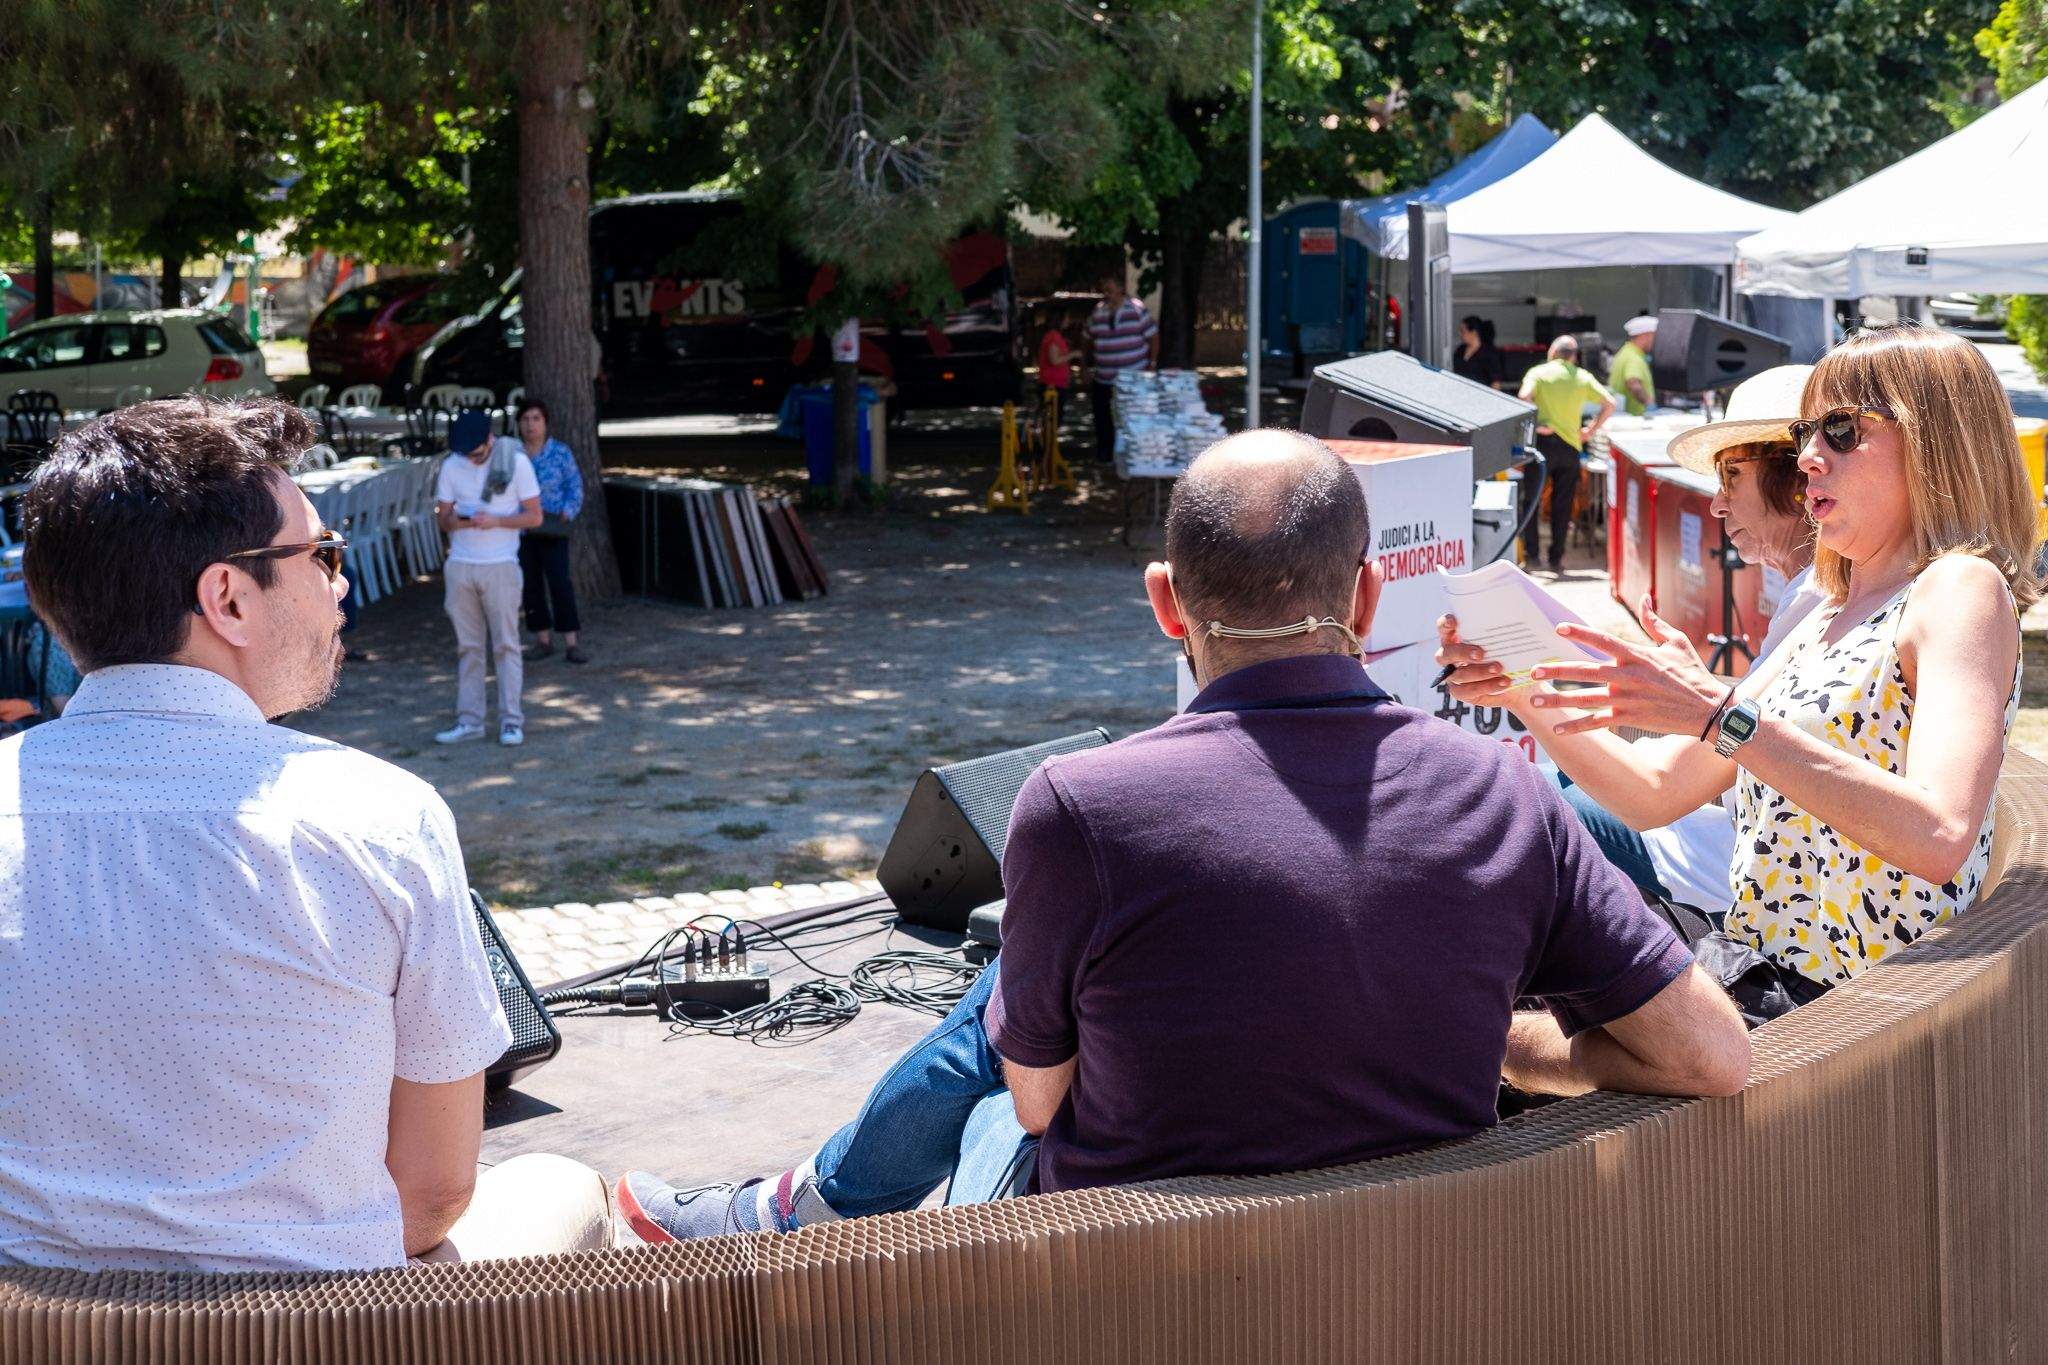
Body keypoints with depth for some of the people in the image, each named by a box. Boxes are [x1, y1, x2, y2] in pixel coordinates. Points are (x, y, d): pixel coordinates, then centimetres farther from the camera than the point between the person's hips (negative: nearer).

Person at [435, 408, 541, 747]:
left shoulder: (515, 462, -5)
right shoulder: (451, 466, 5)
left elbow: (534, 516, -4)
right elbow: (443, 516, 9)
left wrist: (495, 521, -19)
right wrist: (459, 521, -15)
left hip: (500, 566, -3)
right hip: (461, 566, 3)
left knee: (506, 645, -2)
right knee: (467, 646, 5)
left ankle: (511, 720, 1)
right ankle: (468, 719, 8)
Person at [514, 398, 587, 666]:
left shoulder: (561, 453, -2)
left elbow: (575, 489, -1)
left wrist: (564, 516, -15)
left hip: (551, 531, -3)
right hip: (519, 531, 3)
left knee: (560, 583, -9)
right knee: (531, 585, 5)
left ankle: (571, 644, -7)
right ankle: (543, 641, 15)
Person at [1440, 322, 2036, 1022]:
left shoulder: (1961, 587, -10)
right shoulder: (1829, 622, 17)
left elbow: (1939, 838, -27)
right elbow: (1655, 792, 15)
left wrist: (1719, 713, -31)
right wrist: (1530, 697, -1)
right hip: (1754, 976, 8)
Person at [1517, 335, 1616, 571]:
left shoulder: (1539, 372, 0)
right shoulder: (1583, 377, 7)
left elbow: (1525, 396, -19)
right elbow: (1610, 404, 2)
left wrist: (1535, 425, -11)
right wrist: (1592, 430, 8)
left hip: (1543, 442, -2)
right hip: (1571, 445, 2)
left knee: (1530, 500, 7)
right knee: (1562, 505, 8)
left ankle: (1530, 554, 1)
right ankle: (1556, 558, 8)